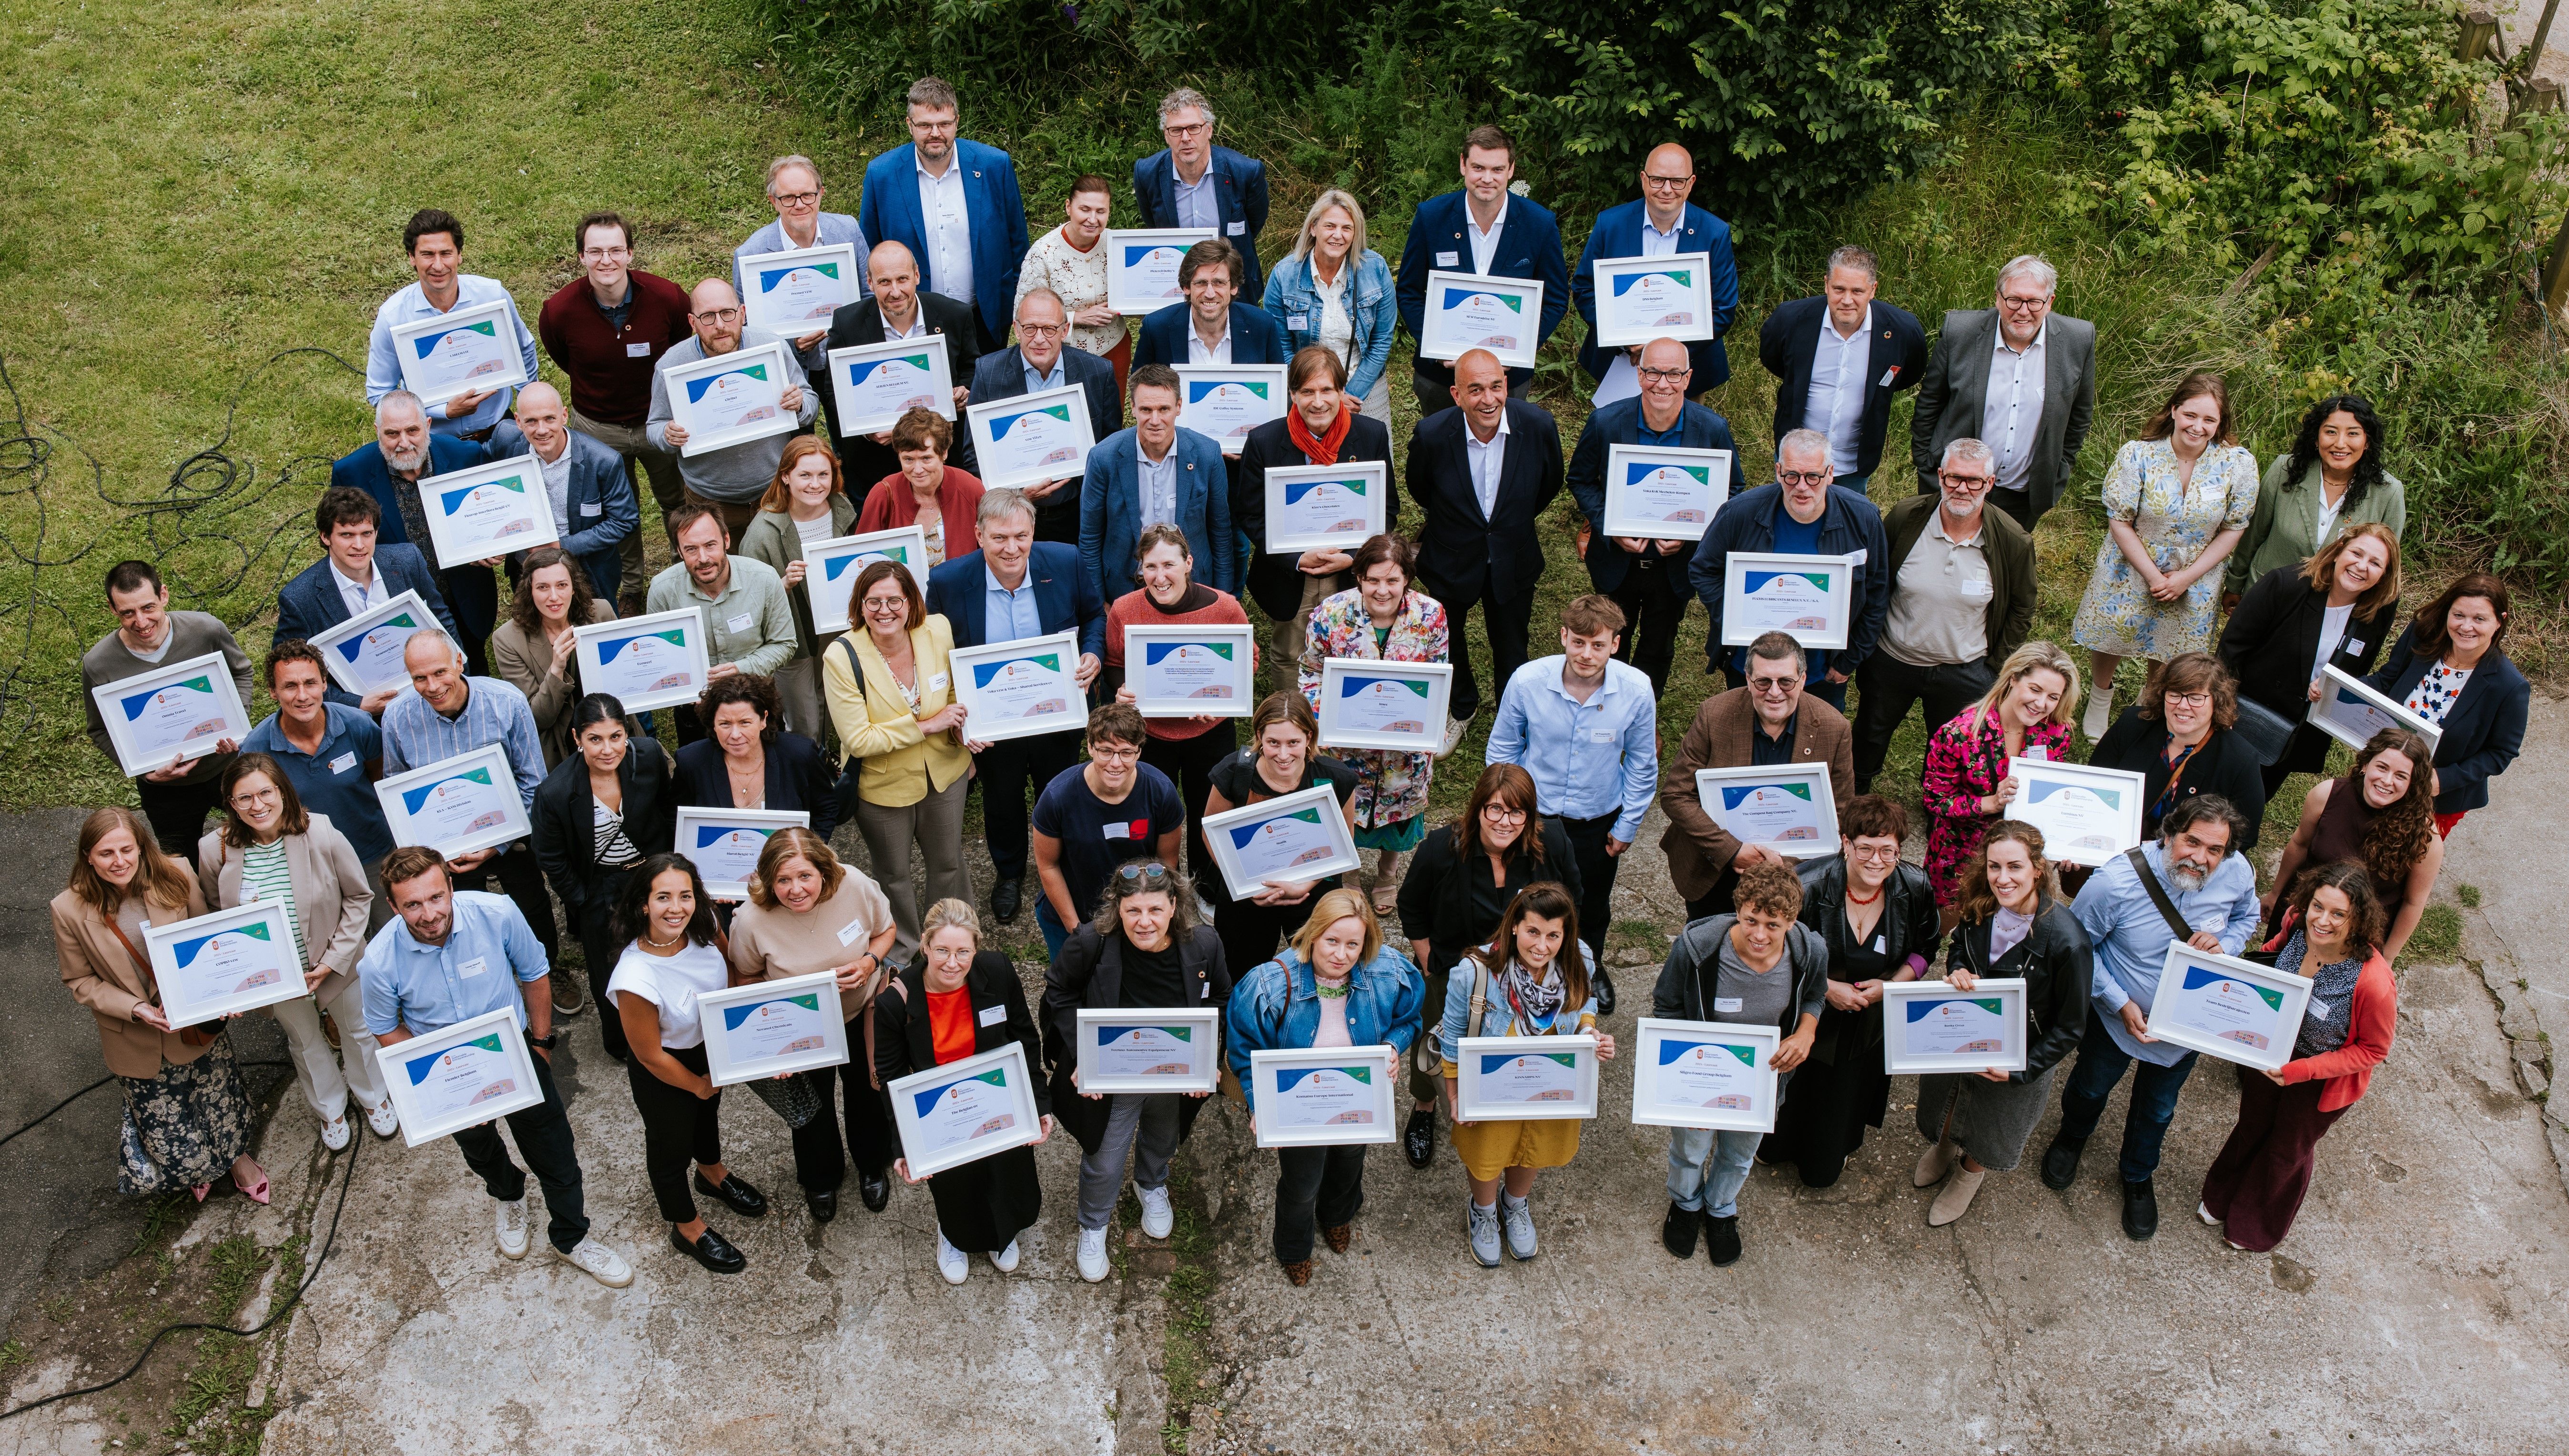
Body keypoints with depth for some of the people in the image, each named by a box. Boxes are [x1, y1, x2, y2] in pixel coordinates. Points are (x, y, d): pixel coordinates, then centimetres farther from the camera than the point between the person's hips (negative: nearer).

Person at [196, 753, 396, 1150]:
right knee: (305, 1042, 27)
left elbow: (359, 897, -13)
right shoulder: (216, 850, -21)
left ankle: (374, 1097, 55)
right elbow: (216, 913, -1)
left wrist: (335, 959, -16)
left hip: (337, 964, -1)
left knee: (357, 1032, 24)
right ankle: (331, 1109, 56)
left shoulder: (322, 836, -27)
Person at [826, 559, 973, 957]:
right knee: (893, 875, 20)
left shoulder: (938, 631, -14)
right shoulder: (842, 659, -25)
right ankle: (902, 950, 47)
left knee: (948, 863, 23)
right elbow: (858, 741, -25)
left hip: (944, 772, 3)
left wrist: (965, 726, -7)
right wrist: (926, 726, -27)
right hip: (882, 786, -3)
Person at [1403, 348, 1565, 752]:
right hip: (1451, 559, 0)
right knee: (1447, 641, 23)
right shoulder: (1432, 434, -27)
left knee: (1511, 646, 18)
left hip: (1514, 562, 0)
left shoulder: (1538, 425, -24)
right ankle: (1461, 707, 54)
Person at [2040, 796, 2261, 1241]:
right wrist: (2120, 1004, -23)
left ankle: (2138, 1177, 56)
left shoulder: (2238, 873, -23)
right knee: (2091, 1087, 28)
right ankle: (2071, 1138, 62)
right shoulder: (2117, 881, -34)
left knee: (2158, 1109, 26)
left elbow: (2246, 916, 1)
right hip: (2119, 1017, -2)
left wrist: (2224, 945, -22)